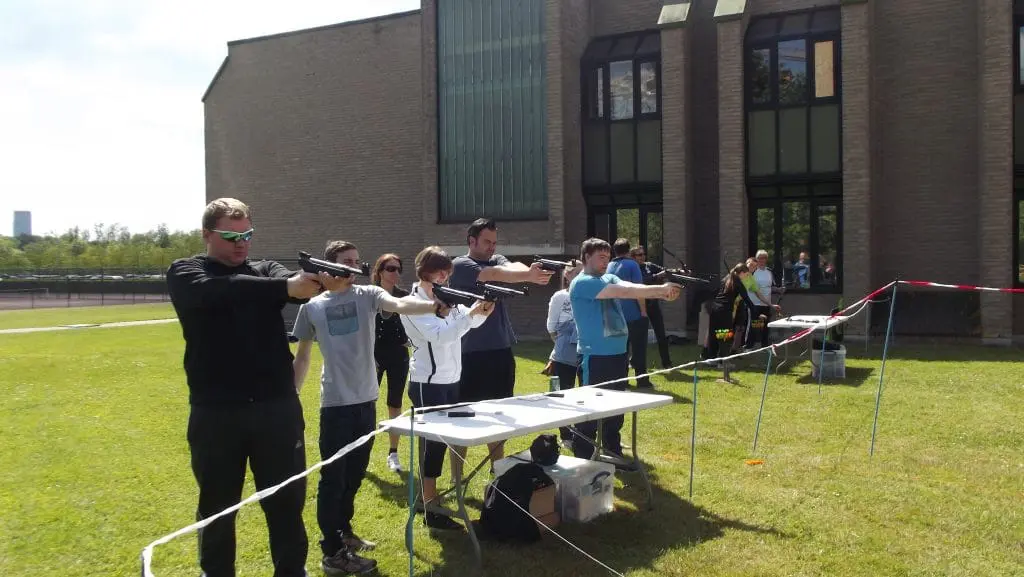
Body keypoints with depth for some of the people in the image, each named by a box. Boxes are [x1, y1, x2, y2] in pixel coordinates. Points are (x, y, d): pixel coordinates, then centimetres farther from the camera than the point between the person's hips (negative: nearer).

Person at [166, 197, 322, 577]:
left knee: (287, 502, 10)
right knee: (217, 507, 13)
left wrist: (323, 280, -39)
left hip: (277, 407, 2)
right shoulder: (185, 273, 1)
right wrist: (286, 288, -35)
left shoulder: (266, 271, 9)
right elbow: (217, 291, -22)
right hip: (215, 412, -2)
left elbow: (295, 282, -14)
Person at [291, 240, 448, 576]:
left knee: (355, 474, 17)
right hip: (335, 404, -3)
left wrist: (435, 306, -40)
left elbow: (400, 305, -21)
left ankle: (343, 531, 36)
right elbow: (302, 357, 9)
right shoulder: (312, 307, -1)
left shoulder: (367, 295, 0)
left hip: (365, 401, 3)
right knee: (333, 478, 2)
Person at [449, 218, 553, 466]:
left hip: (501, 352, 6)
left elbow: (513, 267, -13)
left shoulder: (498, 260, 11)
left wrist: (529, 270, -37)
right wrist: (529, 276, -40)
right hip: (471, 354, -6)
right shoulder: (460, 265, -7)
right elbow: (495, 274, -24)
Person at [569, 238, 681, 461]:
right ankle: (583, 458, 8)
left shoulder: (609, 278, 13)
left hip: (618, 354, 8)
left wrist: (661, 292, -24)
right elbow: (622, 292, -20)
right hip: (595, 357, -8)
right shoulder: (582, 283, -11)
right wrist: (660, 289, -22)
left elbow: (632, 288, -5)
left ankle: (613, 453, 30)